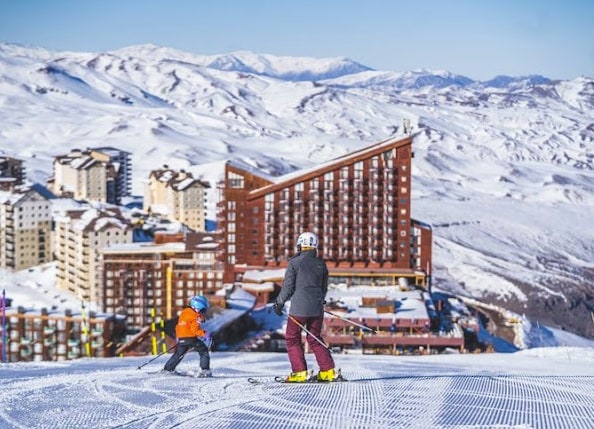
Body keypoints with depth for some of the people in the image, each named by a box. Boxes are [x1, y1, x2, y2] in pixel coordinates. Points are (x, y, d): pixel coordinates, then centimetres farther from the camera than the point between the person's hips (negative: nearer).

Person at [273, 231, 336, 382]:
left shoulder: (295, 262, -7)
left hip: (299, 308, -5)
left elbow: (288, 286, -7)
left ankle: (300, 372, -1)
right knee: (315, 339, 16)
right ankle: (328, 370, 8)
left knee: (293, 339, 6)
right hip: (317, 308, 5)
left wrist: (279, 303, 6)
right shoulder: (321, 263, 8)